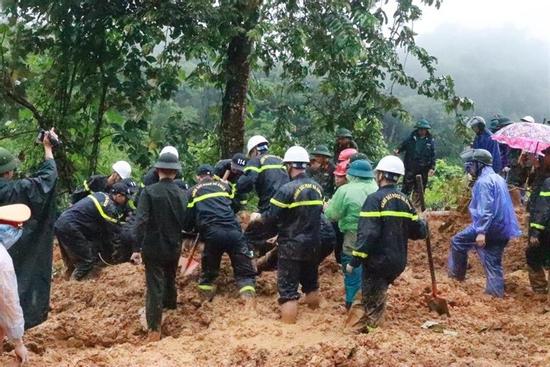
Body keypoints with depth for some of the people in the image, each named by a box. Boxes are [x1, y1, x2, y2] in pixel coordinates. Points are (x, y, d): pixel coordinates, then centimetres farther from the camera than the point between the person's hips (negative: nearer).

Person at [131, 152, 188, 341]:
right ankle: (171, 307, 43)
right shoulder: (182, 194, -1)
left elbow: (141, 221, -20)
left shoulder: (149, 191, -12)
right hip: (174, 247, 4)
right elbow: (186, 222, 5)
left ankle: (154, 331, -2)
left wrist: (137, 248, -19)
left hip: (153, 247, -3)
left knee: (155, 287, -2)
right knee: (170, 282, 25)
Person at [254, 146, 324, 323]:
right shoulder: (318, 187, 3)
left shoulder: (288, 189, -18)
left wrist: (257, 217, 5)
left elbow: (271, 217, -16)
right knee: (311, 283, 23)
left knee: (288, 289, -2)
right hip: (313, 244, 7)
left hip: (292, 246, -7)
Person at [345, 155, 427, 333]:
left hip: (378, 260, -6)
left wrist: (355, 260, -18)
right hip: (398, 261, 7)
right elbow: (418, 232, 10)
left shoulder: (375, 199, -14)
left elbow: (367, 234, -22)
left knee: (371, 302, 2)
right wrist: (423, 224, 32)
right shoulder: (405, 200, 6)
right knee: (377, 297, 18)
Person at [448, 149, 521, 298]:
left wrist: (481, 232, -26)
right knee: (493, 264, 10)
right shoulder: (497, 178, 18)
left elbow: (485, 209, -23)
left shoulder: (484, 181, -13)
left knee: (458, 241, 8)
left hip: (490, 228, -9)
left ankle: (457, 274, 20)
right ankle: (496, 294, 10)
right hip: (502, 229, 9)